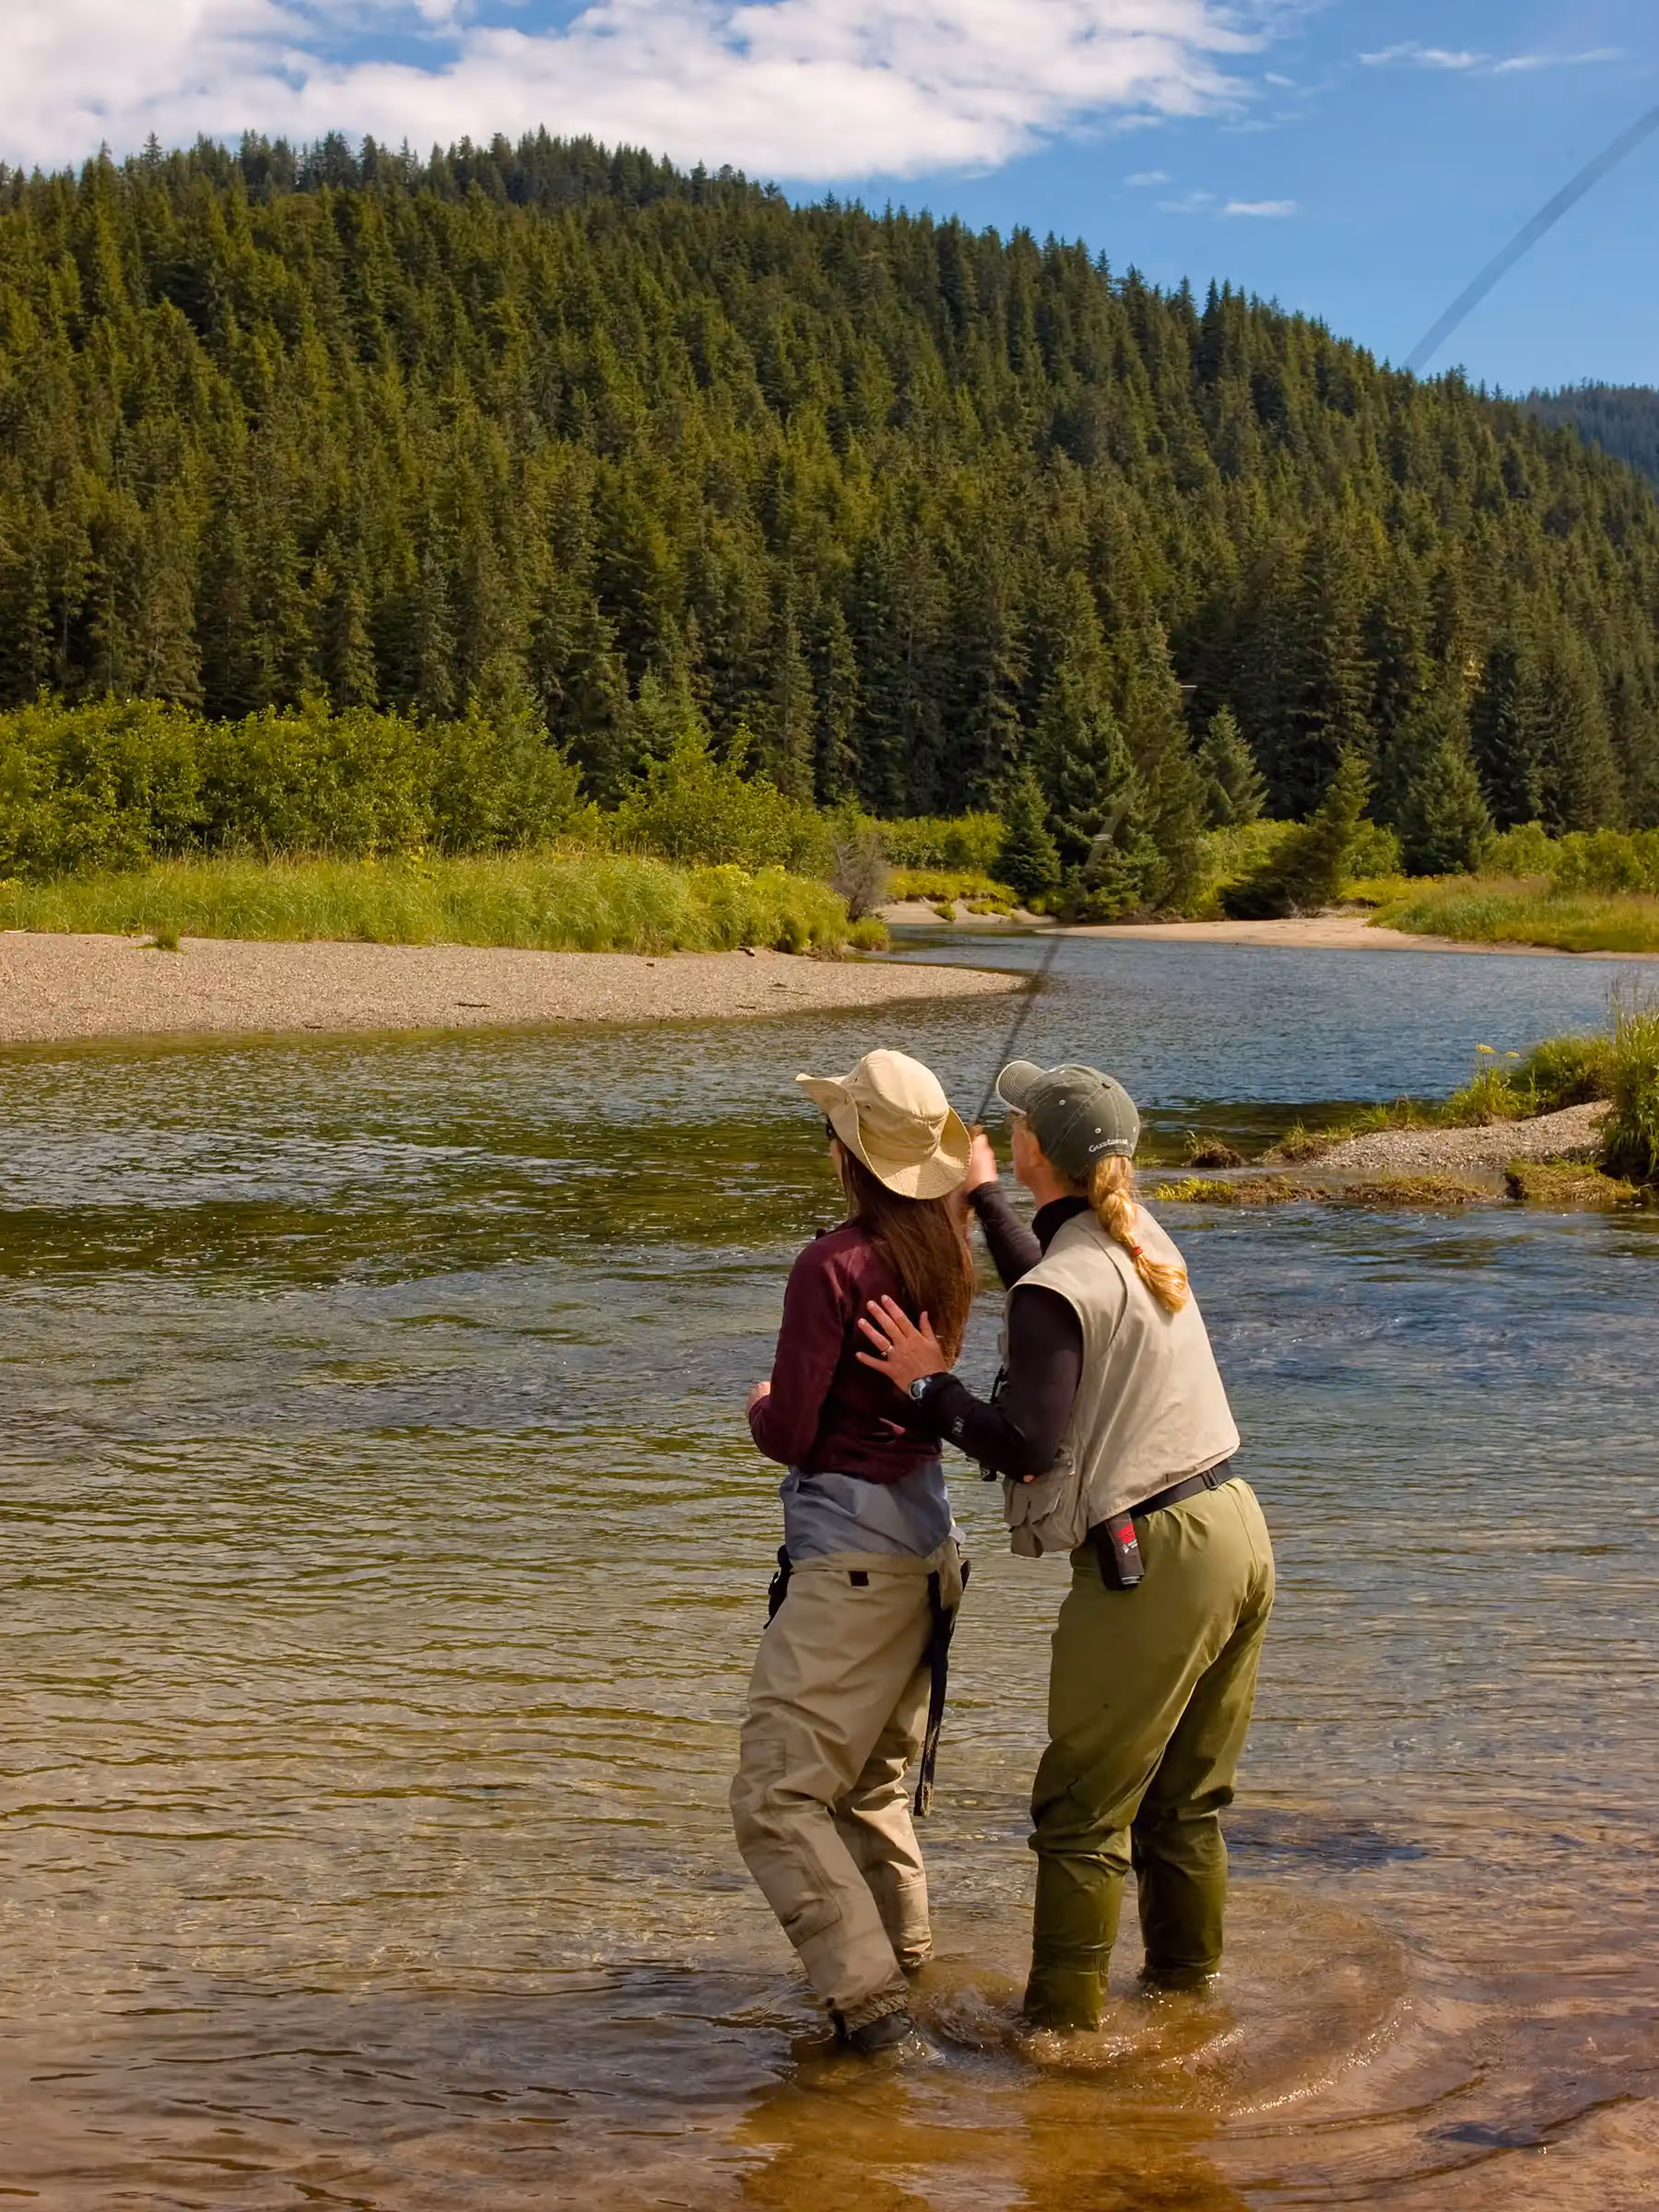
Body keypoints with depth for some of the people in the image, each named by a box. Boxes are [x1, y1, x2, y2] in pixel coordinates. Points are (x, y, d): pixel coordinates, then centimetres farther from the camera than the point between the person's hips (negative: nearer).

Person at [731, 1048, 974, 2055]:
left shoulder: (834, 1265, -18)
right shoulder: (946, 1252, 3)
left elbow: (789, 1433, -17)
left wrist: (762, 1407, 6)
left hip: (849, 1548, -9)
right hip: (929, 1531, 9)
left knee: (779, 1794, -4)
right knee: (872, 1776, 25)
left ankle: (868, 1992, -7)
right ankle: (905, 1950, 38)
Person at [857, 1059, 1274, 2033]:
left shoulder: (1057, 1288, -17)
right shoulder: (1140, 1238, 10)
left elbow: (1030, 1448, -21)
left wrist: (929, 1383, -10)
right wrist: (983, 1197, 40)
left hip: (1154, 1560, -9)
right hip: (1236, 1526, 9)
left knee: (1083, 1810, 3)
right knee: (1188, 1800, 20)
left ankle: (1063, 2023, 9)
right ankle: (1185, 1987, 30)